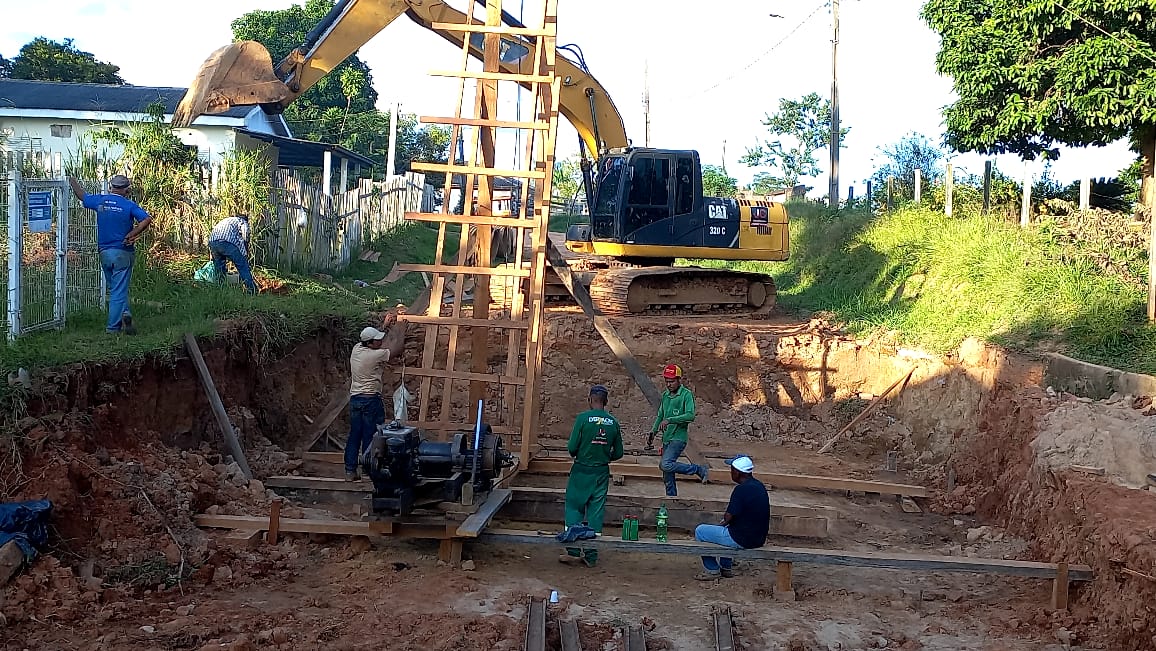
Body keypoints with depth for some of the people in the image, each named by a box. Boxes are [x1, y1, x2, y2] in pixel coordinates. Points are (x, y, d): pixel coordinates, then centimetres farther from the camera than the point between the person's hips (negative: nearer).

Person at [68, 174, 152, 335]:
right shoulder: (129, 205, -8)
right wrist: (132, 234, -13)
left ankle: (124, 313, 2)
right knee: (119, 290, 0)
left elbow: (82, 196, 22)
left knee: (114, 288, 18)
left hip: (104, 253, 4)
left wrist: (73, 182, 40)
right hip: (122, 253, -4)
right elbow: (147, 219, -21)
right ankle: (113, 326, 1)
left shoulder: (100, 201, 3)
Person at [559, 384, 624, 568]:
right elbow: (618, 453, 5)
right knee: (596, 512, 8)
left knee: (574, 509, 7)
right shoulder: (613, 422, 0)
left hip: (582, 470, -3)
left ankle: (573, 552, 3)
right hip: (601, 472, 3)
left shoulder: (583, 418, -11)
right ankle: (591, 556, 11)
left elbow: (572, 447, -13)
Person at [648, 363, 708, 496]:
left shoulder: (686, 394, -9)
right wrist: (653, 432, 8)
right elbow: (660, 416, 22)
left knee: (665, 465, -26)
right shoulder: (665, 395, 13)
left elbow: (690, 415, -22)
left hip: (678, 438, -7)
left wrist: (669, 420, -27)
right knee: (667, 478, 9)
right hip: (666, 439, 7)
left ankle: (700, 470, -12)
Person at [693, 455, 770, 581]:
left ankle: (712, 570, 13)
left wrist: (726, 518, 5)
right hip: (759, 538, 9)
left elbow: (729, 517, -18)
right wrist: (728, 517, 11)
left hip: (742, 540, -9)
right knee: (724, 528, 35)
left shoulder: (741, 490, -22)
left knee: (700, 531, 6)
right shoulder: (759, 486, 6)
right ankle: (726, 567, 35)